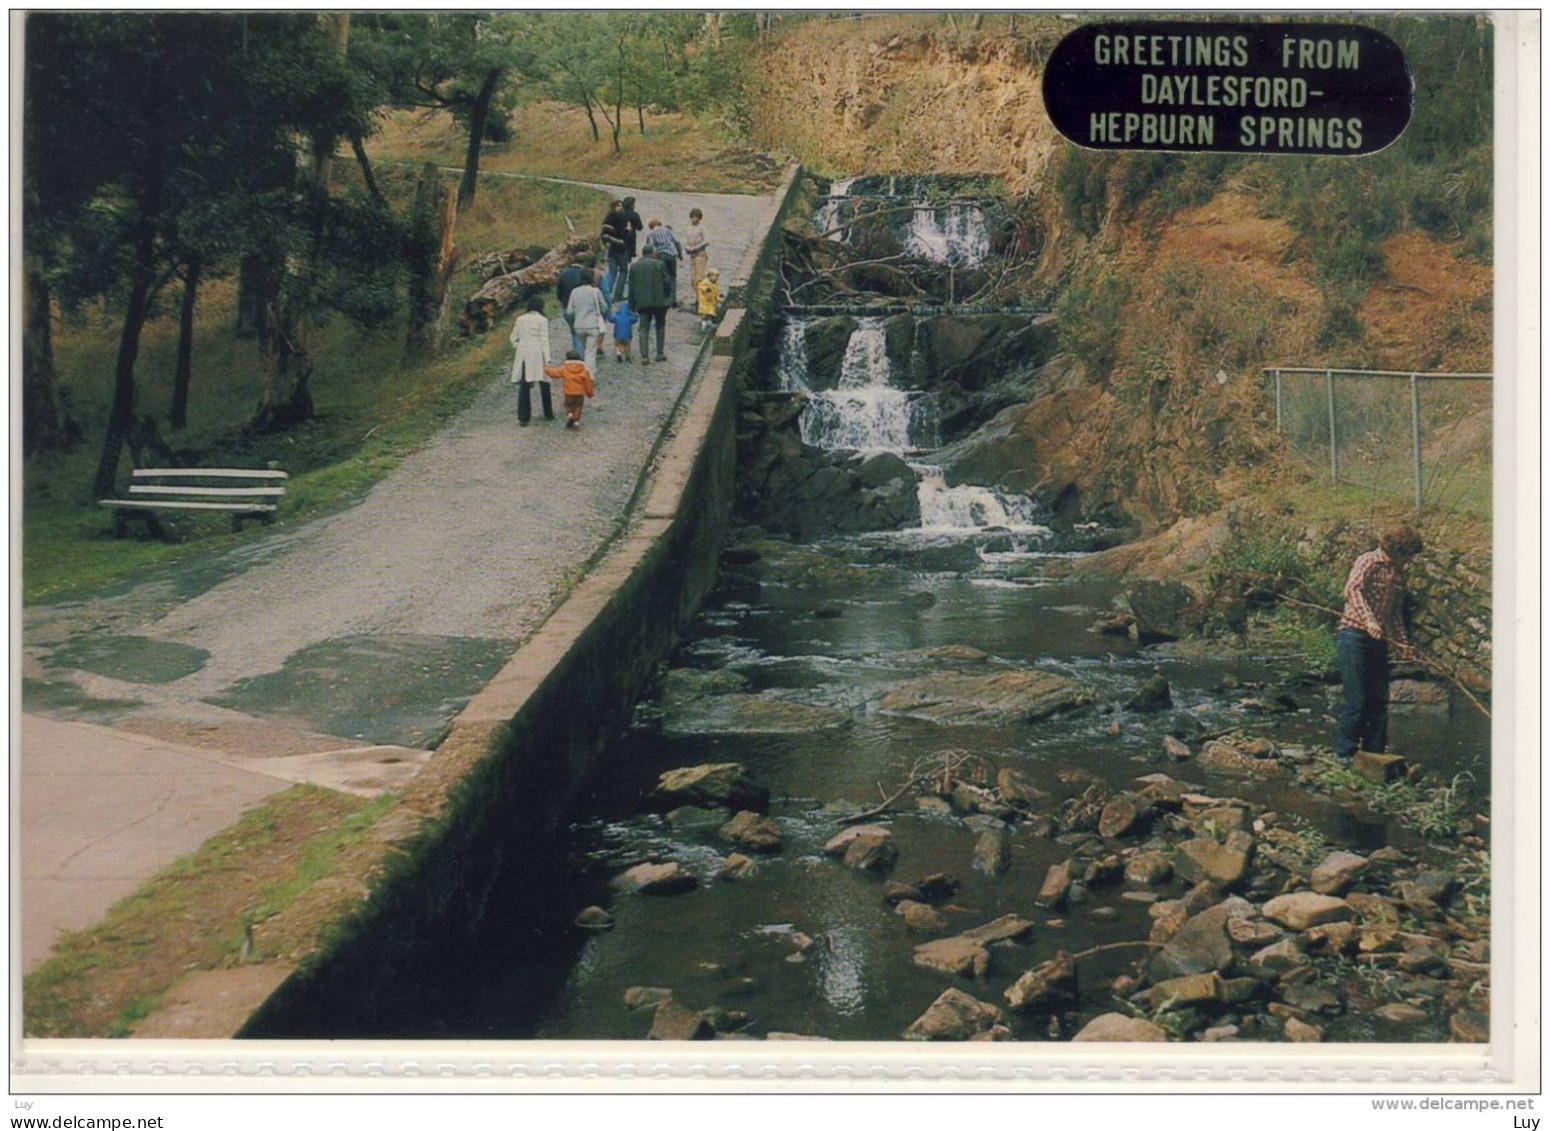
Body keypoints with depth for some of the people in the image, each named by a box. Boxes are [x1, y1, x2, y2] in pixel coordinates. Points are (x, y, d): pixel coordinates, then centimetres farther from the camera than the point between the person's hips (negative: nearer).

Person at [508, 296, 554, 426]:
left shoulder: (520, 319, 4)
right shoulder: (542, 320, -6)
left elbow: (513, 338, 6)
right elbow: (544, 341, -9)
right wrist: (547, 360, -9)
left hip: (523, 356, 3)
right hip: (537, 355, -3)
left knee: (524, 386, 4)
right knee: (544, 384, 13)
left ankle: (523, 417, 0)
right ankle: (548, 414, 22)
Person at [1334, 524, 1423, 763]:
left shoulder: (1398, 572, 16)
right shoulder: (1369, 561, -8)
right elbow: (1352, 589, -24)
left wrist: (1402, 642, 19)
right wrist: (1368, 619, -35)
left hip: (1379, 640, 8)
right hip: (1354, 636, -8)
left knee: (1379, 699, 6)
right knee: (1356, 698, -8)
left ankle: (1374, 754, 14)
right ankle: (1345, 753, 1)